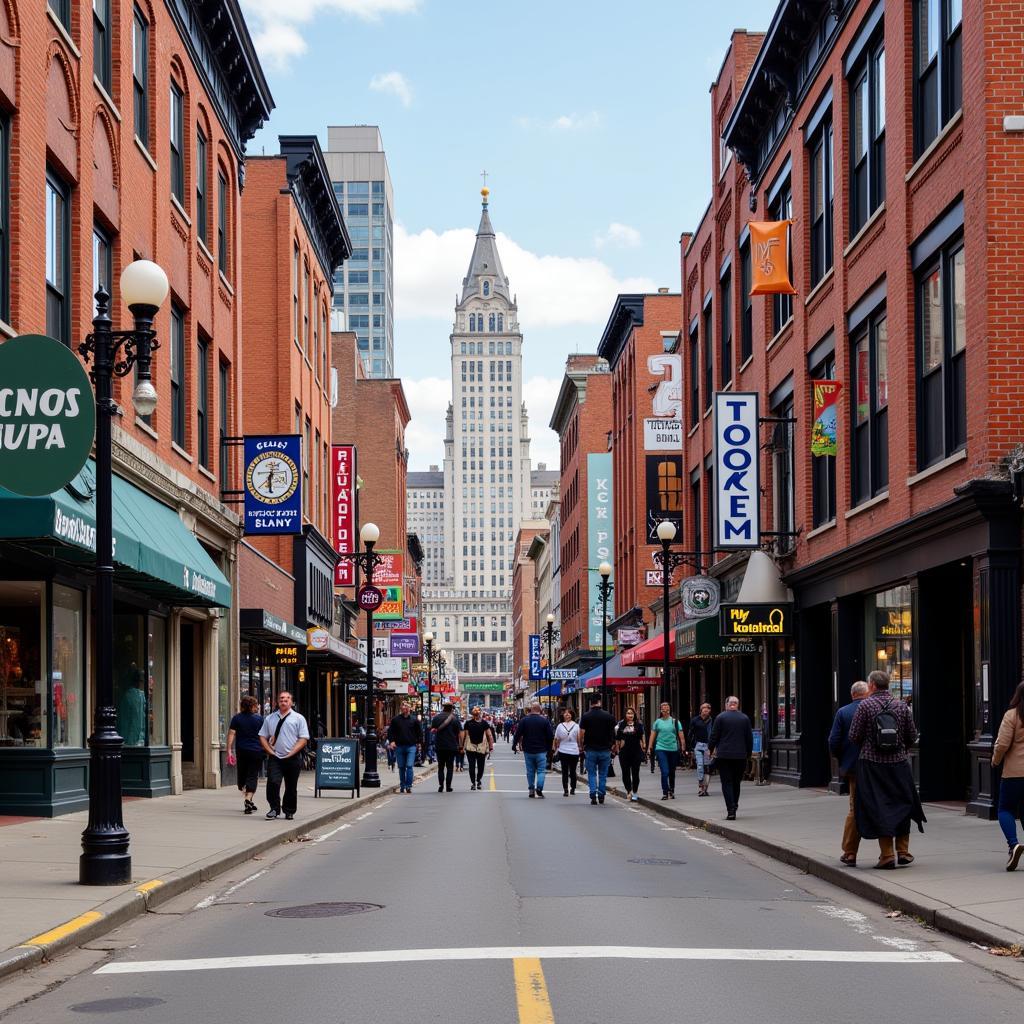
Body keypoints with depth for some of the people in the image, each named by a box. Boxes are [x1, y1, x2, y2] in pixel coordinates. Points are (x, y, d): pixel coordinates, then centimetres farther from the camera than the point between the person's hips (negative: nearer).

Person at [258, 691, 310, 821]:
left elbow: (303, 739, -2)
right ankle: (274, 809, -4)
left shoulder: (298, 718, 3)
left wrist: (291, 752, -11)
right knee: (273, 783, -15)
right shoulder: (269, 719, 12)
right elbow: (263, 736, 15)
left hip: (292, 758, -1)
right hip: (275, 758, 1)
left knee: (291, 787, 6)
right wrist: (270, 750, 0)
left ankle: (289, 811, 20)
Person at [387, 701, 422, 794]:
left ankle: (409, 786, -10)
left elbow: (419, 732, 14)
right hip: (399, 747, 1)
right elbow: (390, 731, 10)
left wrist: (418, 742, 8)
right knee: (401, 767, 8)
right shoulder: (395, 719, 6)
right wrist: (391, 741, -4)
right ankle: (402, 786, 17)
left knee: (409, 766, -12)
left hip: (411, 746, -1)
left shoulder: (414, 720, 6)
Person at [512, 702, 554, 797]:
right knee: (541, 770, 2)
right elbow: (551, 736, -3)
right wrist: (548, 747, 10)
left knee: (530, 771, 11)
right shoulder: (545, 721, -6)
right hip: (541, 751, -2)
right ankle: (539, 787, -16)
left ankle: (531, 790, 13)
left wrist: (514, 745, 7)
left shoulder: (524, 720, -4)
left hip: (528, 750, 2)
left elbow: (518, 734, -4)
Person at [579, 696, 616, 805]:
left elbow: (581, 734, -5)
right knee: (603, 774, 11)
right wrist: (612, 745, 15)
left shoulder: (585, 717, -4)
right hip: (605, 749, 1)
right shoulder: (608, 716, -2)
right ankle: (601, 796, 11)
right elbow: (613, 734, 3)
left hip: (590, 750, -1)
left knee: (592, 774, 5)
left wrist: (581, 747, 8)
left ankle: (593, 795, -6)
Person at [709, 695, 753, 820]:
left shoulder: (721, 717, -4)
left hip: (724, 755, -3)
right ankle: (734, 805, 19)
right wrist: (749, 753, 19)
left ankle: (731, 811, -11)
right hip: (740, 756, 3)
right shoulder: (745, 718, 5)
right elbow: (750, 738, 9)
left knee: (727, 783, -2)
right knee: (736, 782, 16)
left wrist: (711, 749, 13)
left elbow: (714, 736, -2)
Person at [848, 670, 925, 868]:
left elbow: (854, 737, -8)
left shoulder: (865, 706, -7)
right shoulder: (901, 706, 3)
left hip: (872, 763, -3)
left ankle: (887, 854, -2)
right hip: (899, 763, 3)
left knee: (878, 808, 1)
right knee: (901, 805, 15)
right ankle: (903, 851, 17)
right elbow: (913, 737, 6)